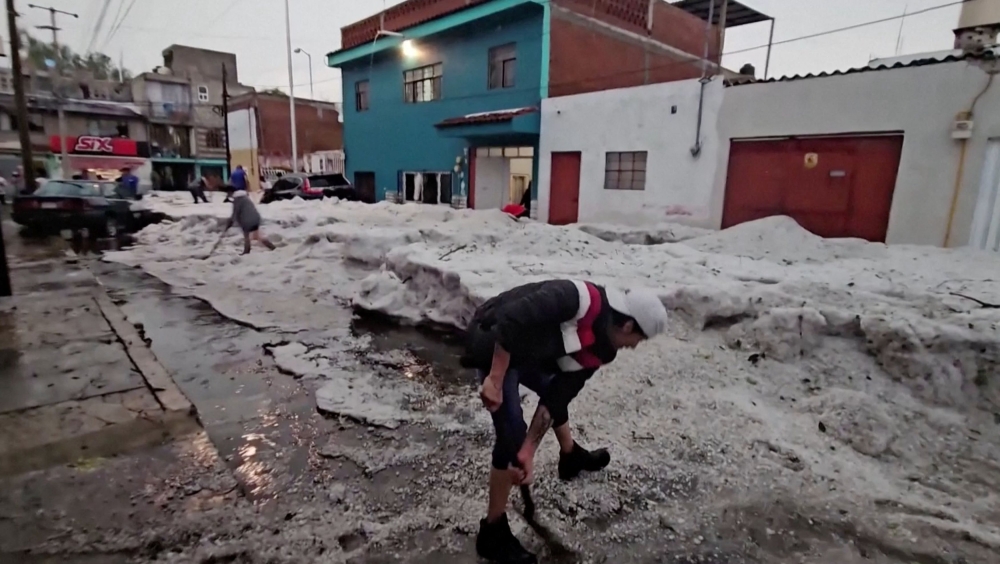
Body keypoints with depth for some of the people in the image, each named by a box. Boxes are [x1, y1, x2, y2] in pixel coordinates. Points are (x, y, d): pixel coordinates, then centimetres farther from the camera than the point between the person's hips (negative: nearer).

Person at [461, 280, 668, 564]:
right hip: (495, 344, -9)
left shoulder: (596, 351, -1)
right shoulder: (578, 299, -28)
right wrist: (495, 380, -30)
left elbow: (555, 401, -1)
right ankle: (493, 531, 7)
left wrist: (528, 452, -6)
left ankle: (571, 456, 55)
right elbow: (510, 320, -33)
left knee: (558, 391, 26)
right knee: (512, 436, -11)